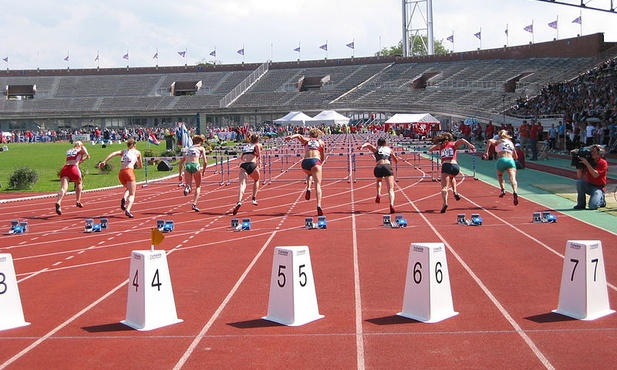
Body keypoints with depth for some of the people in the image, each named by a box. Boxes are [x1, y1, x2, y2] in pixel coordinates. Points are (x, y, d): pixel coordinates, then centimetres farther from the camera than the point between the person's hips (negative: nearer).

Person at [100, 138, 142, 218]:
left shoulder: (123, 151, 22)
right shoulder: (137, 152, 16)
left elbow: (114, 153, 2)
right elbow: (140, 166, 23)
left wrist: (104, 161, -5)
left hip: (121, 173, 4)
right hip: (129, 171, -4)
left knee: (128, 189, 29)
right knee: (132, 194, -4)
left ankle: (124, 198, -3)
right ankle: (128, 210, -28)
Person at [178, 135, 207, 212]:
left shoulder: (188, 148, 29)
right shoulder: (201, 148, 18)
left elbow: (180, 163, 25)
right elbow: (204, 162, 3)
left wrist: (180, 174, 27)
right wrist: (203, 171, 16)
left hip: (187, 165, 3)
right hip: (195, 165, -3)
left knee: (189, 187, 6)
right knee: (198, 186, 17)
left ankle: (187, 188, -32)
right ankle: (194, 204, 2)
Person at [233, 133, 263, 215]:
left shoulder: (245, 146, 30)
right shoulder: (258, 145, 18)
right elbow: (257, 146, -7)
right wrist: (259, 158, -9)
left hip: (243, 166, 2)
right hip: (252, 165, -2)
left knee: (242, 185, -16)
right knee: (256, 180, 30)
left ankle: (239, 202, -43)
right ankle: (254, 199, 21)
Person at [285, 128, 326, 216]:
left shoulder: (306, 140, 23)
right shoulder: (321, 142, 23)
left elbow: (298, 135, 2)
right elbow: (323, 158, 25)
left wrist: (291, 137, -16)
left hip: (305, 162, 2)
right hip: (315, 161, -2)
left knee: (309, 174, 37)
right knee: (318, 185, -8)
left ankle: (308, 189, 10)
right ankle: (319, 205, -27)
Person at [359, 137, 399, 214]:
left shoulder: (376, 149, 23)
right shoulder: (389, 149, 27)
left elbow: (368, 144, 3)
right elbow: (396, 161, 36)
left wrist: (362, 146, -15)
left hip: (378, 168, 1)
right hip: (388, 167, -1)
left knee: (378, 180, 36)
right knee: (391, 189, -5)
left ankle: (378, 194, 11)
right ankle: (391, 205, -30)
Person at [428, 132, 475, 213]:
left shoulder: (440, 145, 20)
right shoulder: (454, 144, 19)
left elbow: (430, 149, 30)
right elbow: (462, 140, 1)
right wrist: (470, 145, -6)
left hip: (445, 166, -2)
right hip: (455, 166, 2)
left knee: (444, 187, -7)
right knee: (452, 176, 37)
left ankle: (445, 203, -32)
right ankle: (455, 191, 16)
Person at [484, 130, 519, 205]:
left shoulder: (498, 141, 18)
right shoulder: (511, 143, 28)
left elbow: (490, 141, -6)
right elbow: (516, 157, 31)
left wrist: (486, 152, -5)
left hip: (501, 160, -1)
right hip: (511, 160, 1)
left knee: (499, 175, 29)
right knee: (513, 178, -17)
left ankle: (503, 190, 10)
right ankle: (515, 192, -45)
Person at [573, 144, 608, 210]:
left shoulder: (603, 163, -11)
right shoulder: (589, 161, 0)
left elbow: (595, 175, -26)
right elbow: (579, 177, -2)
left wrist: (587, 164, -27)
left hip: (598, 188, -4)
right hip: (589, 185, 4)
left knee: (592, 206, -25)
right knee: (579, 182, -28)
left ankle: (601, 199, 12)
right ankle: (581, 204, -11)